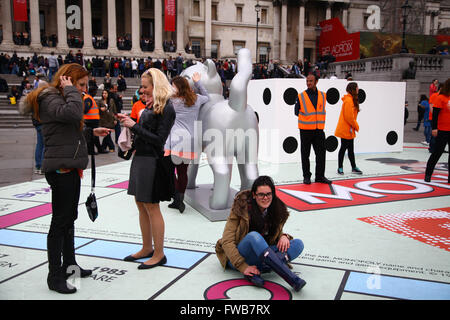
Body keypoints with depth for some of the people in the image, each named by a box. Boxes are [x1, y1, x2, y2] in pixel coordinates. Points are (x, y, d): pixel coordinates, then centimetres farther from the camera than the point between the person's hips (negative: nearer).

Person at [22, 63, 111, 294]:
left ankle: (69, 264, 29)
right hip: (60, 168, -10)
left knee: (70, 218, 16)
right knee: (60, 221, -4)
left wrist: (91, 132, 12)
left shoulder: (61, 98, 19)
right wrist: (71, 91, -17)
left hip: (70, 167, 10)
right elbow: (73, 113, -31)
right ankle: (54, 276, 5)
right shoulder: (49, 98, -12)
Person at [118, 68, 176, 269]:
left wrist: (134, 126, -16)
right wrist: (129, 122, 4)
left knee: (151, 207, -2)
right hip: (140, 158, 9)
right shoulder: (150, 105, 14)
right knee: (141, 204, 15)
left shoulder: (166, 108, -13)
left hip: (152, 160, -9)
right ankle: (147, 248, 28)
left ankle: (159, 254, 11)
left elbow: (159, 140, -18)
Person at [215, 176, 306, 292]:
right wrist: (243, 267, -28)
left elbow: (276, 234, 14)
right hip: (237, 256, -5)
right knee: (254, 236, -37)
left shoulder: (278, 209, 1)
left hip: (260, 257, 5)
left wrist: (283, 236, -11)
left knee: (298, 244, -15)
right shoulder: (241, 209, -14)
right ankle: (293, 280, -46)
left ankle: (255, 272, -33)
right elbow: (227, 242, -17)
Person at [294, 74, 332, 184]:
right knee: (305, 154, 4)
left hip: (319, 130, 3)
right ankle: (306, 176, 16)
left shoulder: (323, 95, 7)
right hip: (305, 130, -3)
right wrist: (305, 118, -1)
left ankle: (320, 176, 15)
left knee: (321, 153, 4)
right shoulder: (301, 96, -3)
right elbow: (297, 112, 3)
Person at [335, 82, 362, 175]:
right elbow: (349, 116, -21)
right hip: (345, 130, -10)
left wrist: (355, 126, 10)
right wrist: (356, 126, -9)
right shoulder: (348, 100, -17)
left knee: (350, 149, 13)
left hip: (349, 130, 10)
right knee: (344, 148, -1)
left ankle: (354, 167, 20)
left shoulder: (351, 99, 14)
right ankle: (340, 167, 8)